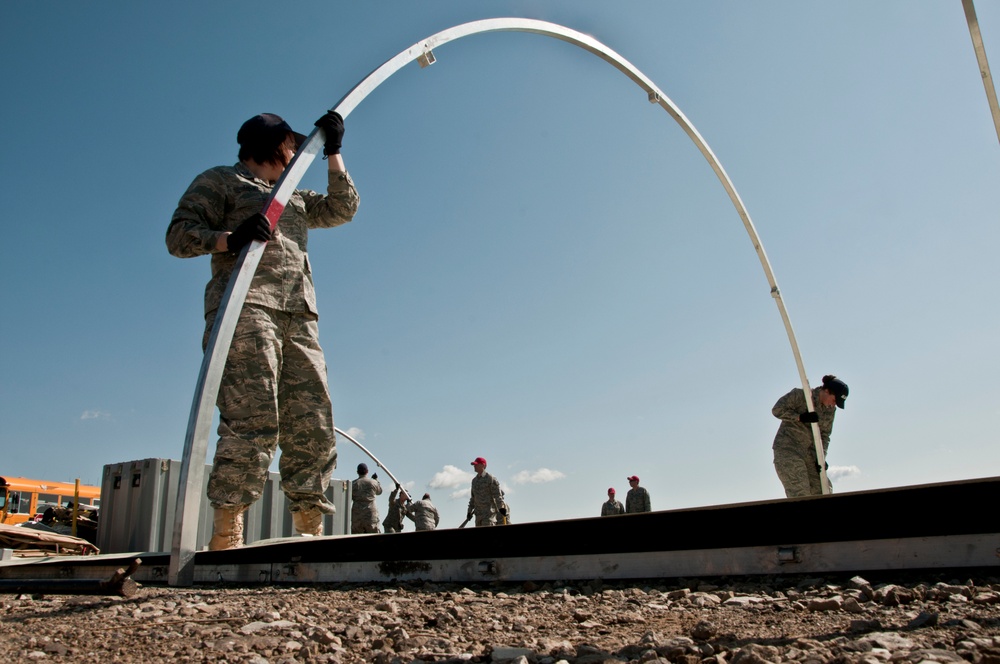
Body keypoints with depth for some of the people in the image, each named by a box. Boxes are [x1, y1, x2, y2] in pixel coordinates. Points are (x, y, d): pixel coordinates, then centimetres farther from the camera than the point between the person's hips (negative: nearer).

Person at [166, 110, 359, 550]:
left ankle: (310, 535, -2)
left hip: (299, 318, 7)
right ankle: (225, 539, -20)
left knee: (312, 429, -4)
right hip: (246, 307, -6)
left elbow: (342, 208, 29)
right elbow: (179, 234, 6)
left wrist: (333, 152, 25)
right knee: (252, 421, -20)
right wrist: (230, 238, -14)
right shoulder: (220, 181, 17)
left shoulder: (295, 200, 35)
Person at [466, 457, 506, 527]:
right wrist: (470, 510, 20)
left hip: (489, 512, -8)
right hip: (478, 514, 8)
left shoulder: (490, 478, -7)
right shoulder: (474, 480, 16)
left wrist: (501, 508, -19)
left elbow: (497, 495, -12)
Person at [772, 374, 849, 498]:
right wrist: (800, 417, -24)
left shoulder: (830, 410, 9)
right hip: (787, 449, -7)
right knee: (800, 494, -17)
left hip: (809, 452, 7)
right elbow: (777, 409, -13)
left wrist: (821, 457, -4)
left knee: (823, 491, 1)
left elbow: (825, 435, 10)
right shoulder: (800, 395, -9)